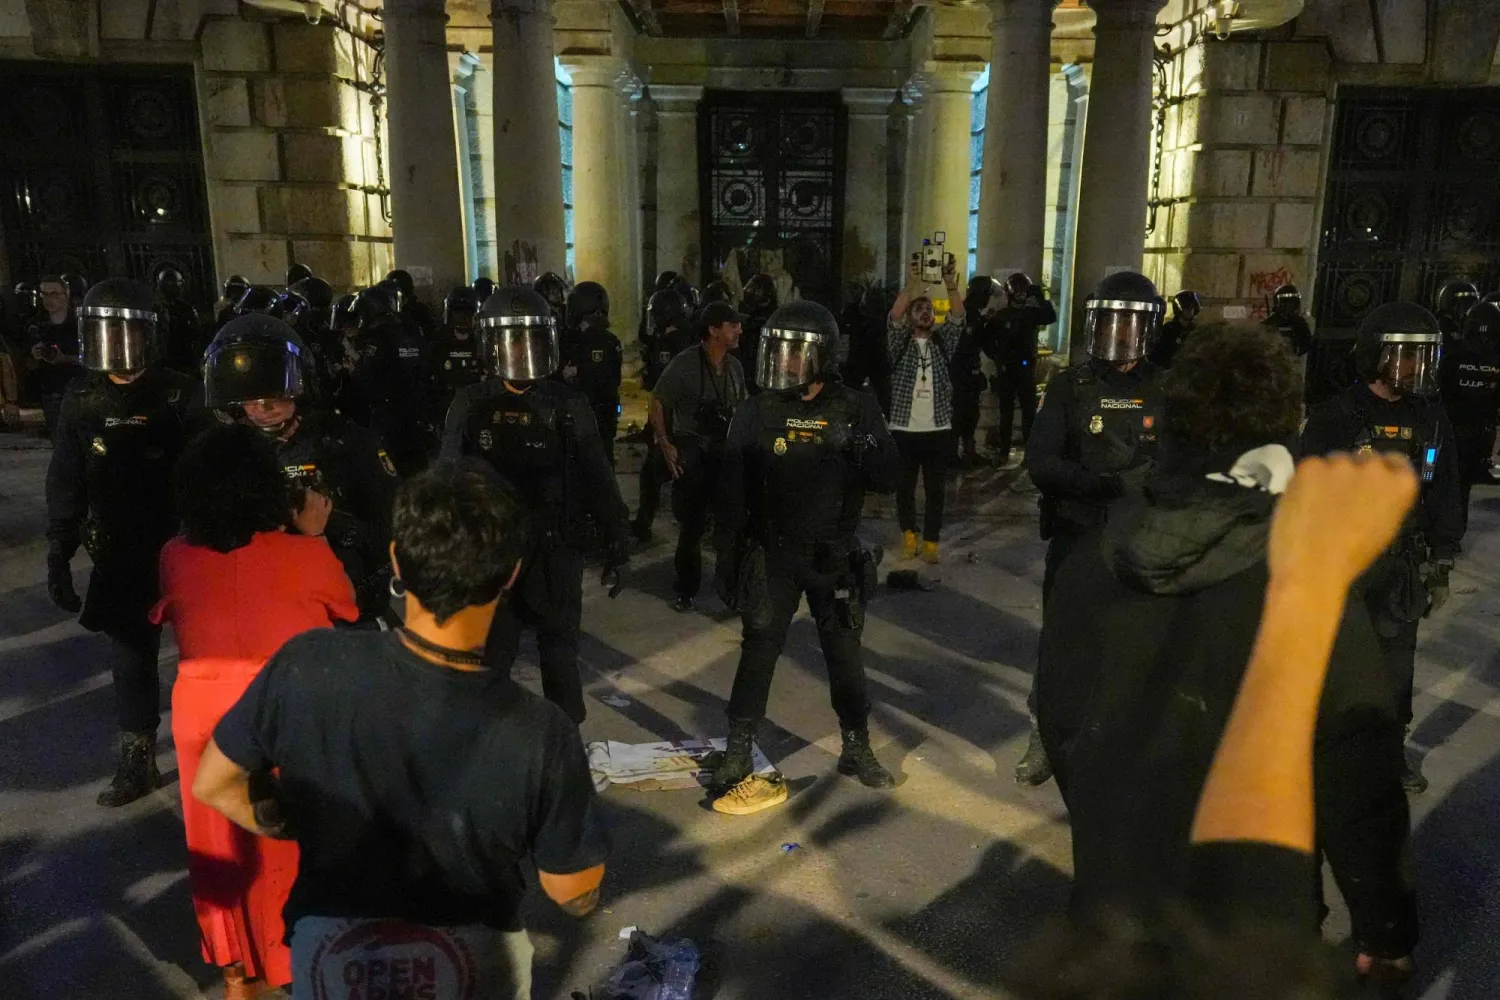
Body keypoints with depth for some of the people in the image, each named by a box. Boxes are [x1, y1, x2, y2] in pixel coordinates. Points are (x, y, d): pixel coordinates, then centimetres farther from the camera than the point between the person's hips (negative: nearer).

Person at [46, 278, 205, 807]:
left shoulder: (180, 395, -10)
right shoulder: (81, 401, 0)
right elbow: (65, 485, 5)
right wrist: (58, 556, 2)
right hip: (120, 558, 3)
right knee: (130, 658, 12)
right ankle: (137, 761, 26)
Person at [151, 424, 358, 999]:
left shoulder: (176, 558, -5)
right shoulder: (305, 554, -13)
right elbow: (345, 608, 5)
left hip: (204, 715, 2)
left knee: (219, 843, 20)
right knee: (292, 842, 17)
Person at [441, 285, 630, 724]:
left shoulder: (568, 406, -5)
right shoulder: (470, 405, -4)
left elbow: (597, 481, 0)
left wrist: (616, 541, 1)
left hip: (556, 553, 0)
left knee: (559, 651, 16)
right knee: (491, 655, 12)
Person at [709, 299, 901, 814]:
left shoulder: (856, 409, -6)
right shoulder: (757, 412, -7)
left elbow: (888, 478, -8)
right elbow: (732, 491, -3)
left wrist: (858, 450, -28)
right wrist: (726, 556, -3)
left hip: (835, 555, 1)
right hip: (772, 553, -1)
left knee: (845, 654, 13)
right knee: (759, 652, 2)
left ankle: (857, 749, 32)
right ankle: (735, 761, 12)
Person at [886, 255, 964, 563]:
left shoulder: (942, 342, 7)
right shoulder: (901, 343, 3)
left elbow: (958, 318, -9)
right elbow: (893, 316, -15)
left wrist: (951, 285, -24)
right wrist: (912, 284, -27)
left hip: (938, 430, 1)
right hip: (904, 429, -1)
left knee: (936, 490, 5)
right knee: (904, 487, 9)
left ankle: (931, 541, 15)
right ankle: (908, 534, 28)